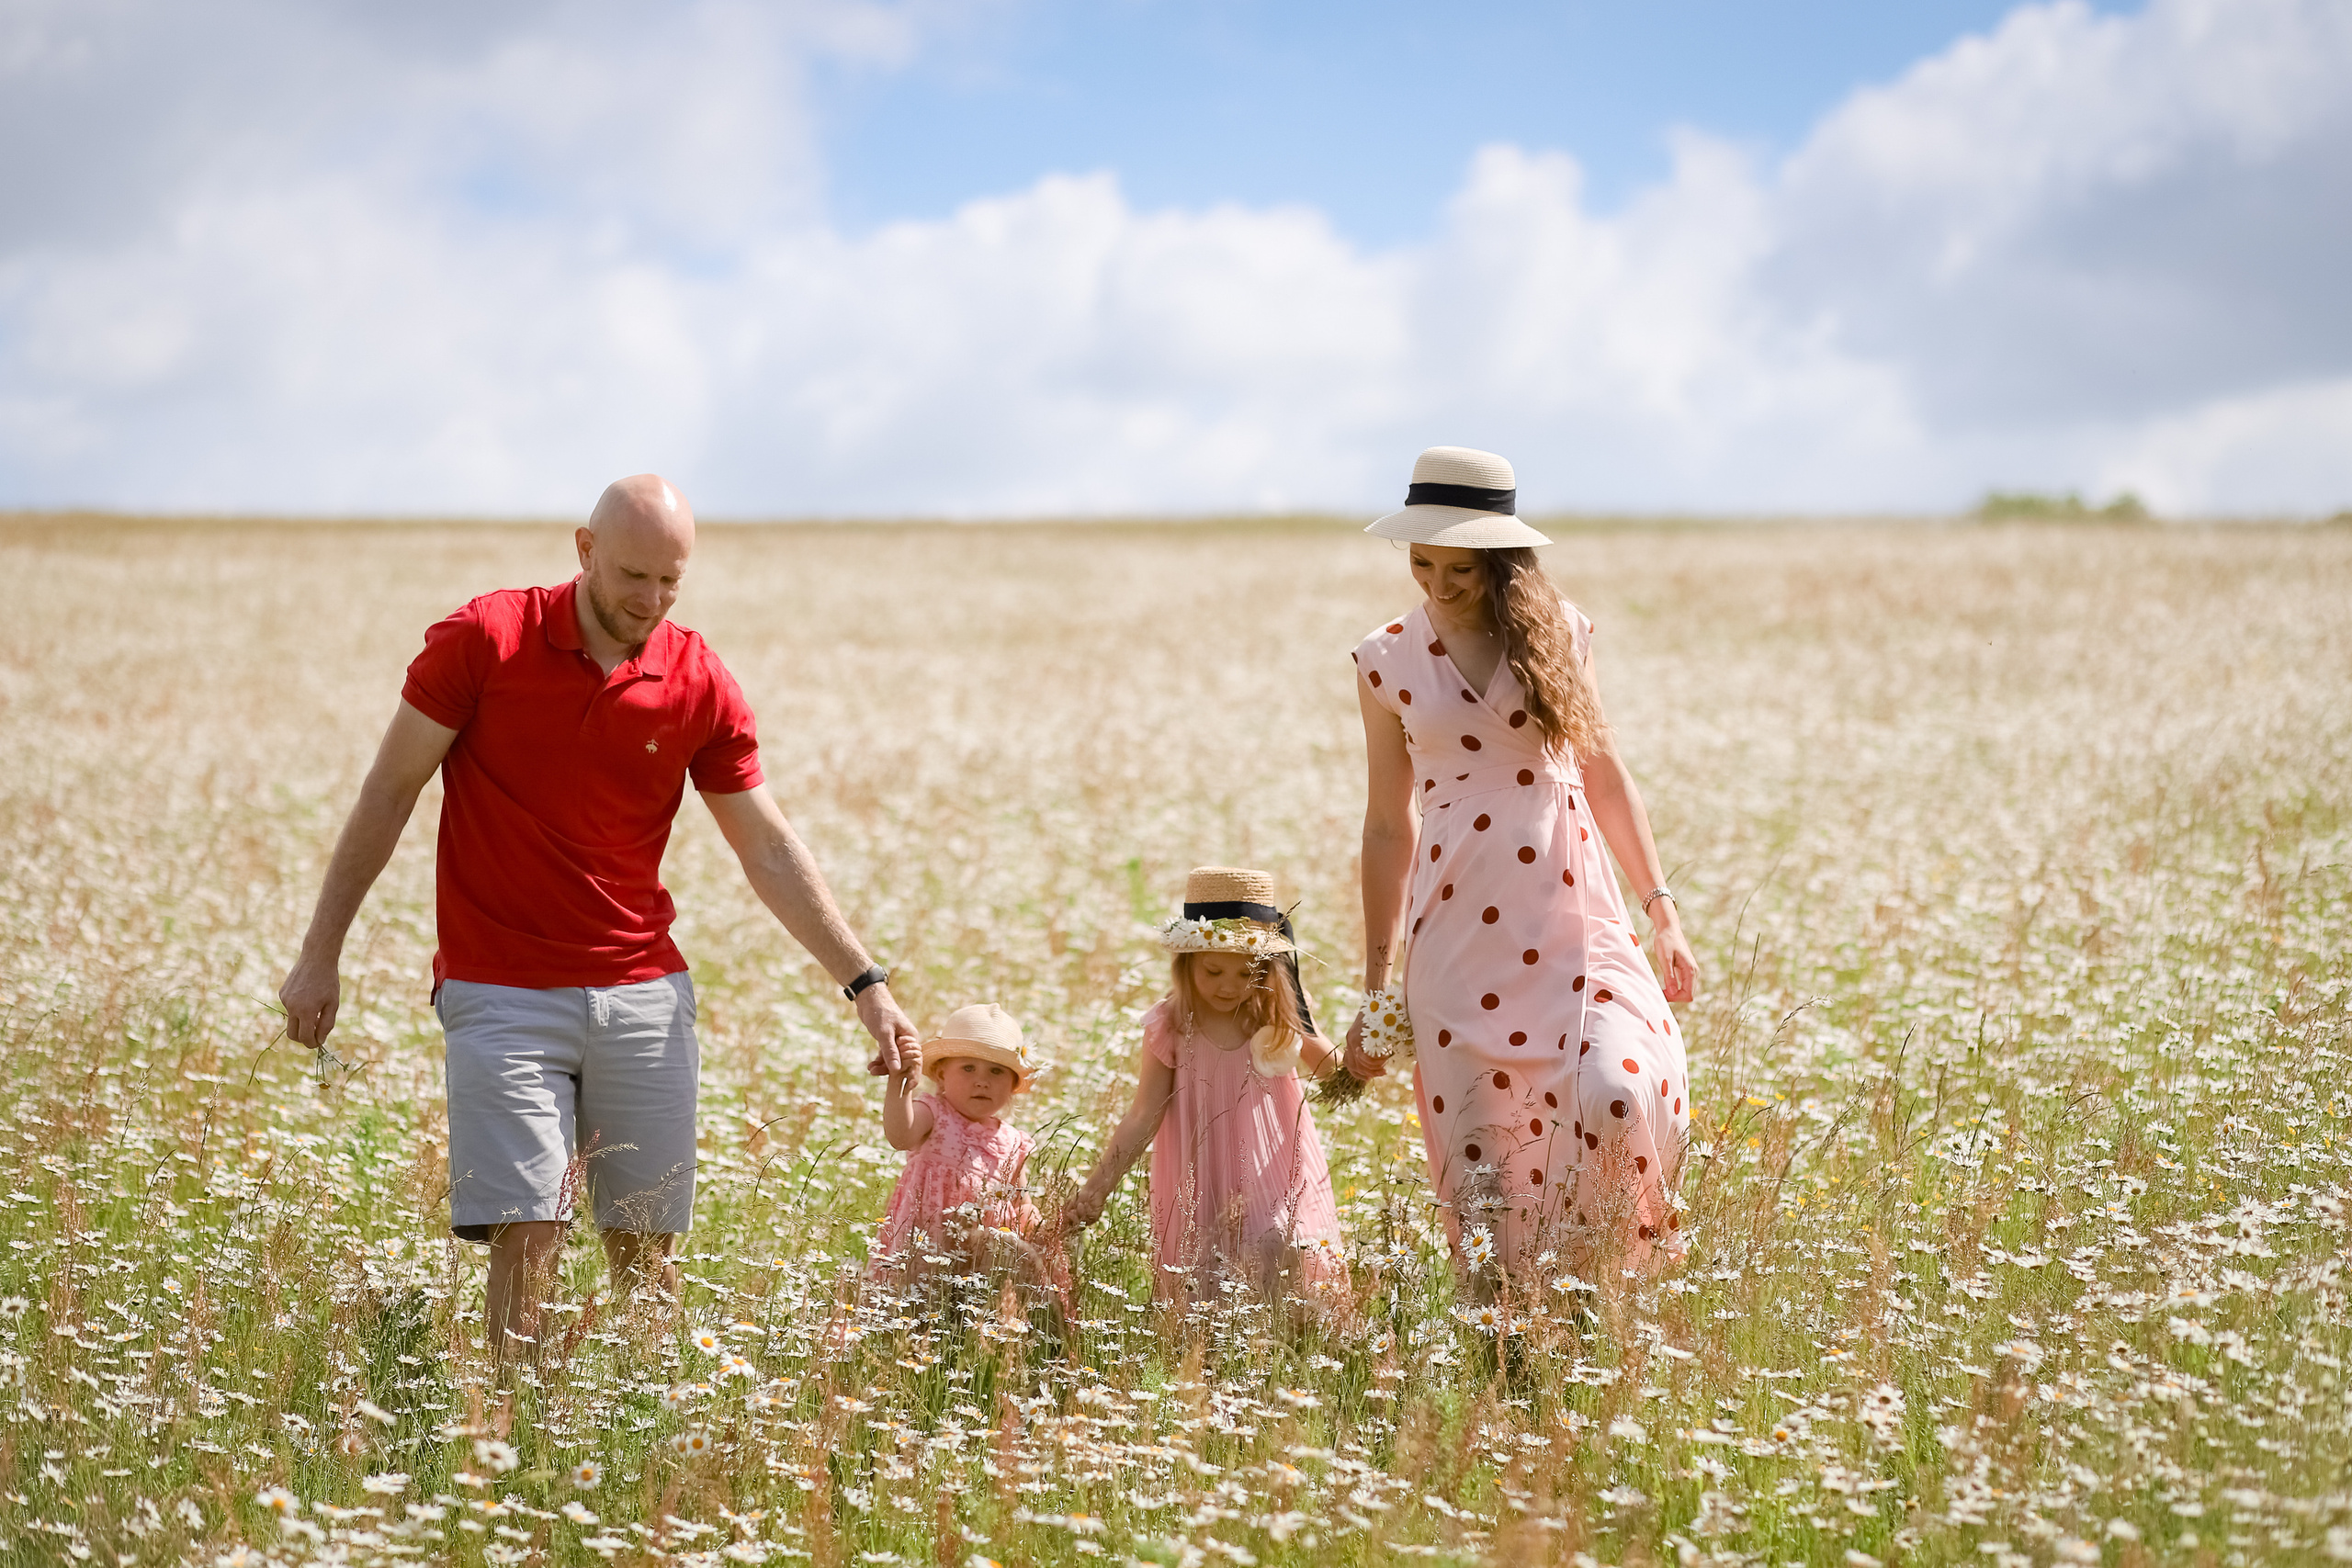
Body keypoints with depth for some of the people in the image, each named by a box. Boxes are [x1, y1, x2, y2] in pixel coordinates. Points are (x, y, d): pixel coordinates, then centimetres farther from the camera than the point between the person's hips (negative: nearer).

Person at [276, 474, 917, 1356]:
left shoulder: (699, 683, 1)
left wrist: (865, 985, 1)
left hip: (645, 993, 3)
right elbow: (388, 794, 1)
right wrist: (321, 956, 0)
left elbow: (770, 852, 7)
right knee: (526, 1238, -10)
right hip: (500, 994, -3)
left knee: (646, 1249, 4)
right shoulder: (484, 640, -6)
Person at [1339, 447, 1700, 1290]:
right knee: (1478, 1146, -3)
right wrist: (1375, 984, 11)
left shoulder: (1556, 629, 5)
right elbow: (1389, 822, 10)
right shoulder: (1387, 661, 4)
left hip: (1572, 908, 0)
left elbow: (1603, 771, 14)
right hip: (1459, 927, 0)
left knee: (1617, 1095, -21)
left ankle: (1611, 1277, 3)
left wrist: (1662, 908, 8)